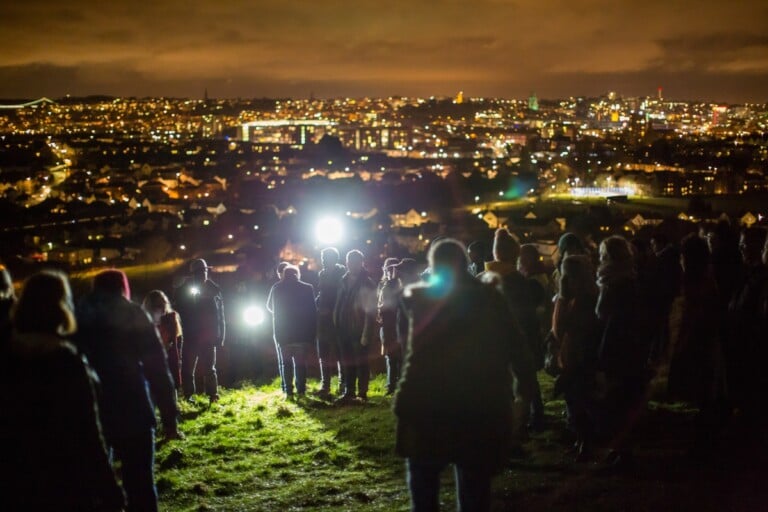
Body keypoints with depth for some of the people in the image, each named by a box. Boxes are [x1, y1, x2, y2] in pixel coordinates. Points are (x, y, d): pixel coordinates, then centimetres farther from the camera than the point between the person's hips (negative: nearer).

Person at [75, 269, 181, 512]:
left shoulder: (79, 317, 11)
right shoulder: (134, 315, 0)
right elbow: (157, 369, -6)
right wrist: (169, 417, -5)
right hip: (132, 413, -3)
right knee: (140, 484, 3)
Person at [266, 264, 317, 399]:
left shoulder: (277, 288, -2)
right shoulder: (307, 288, -3)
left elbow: (270, 307, 12)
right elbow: (312, 312, -2)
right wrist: (312, 334, 3)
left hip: (283, 332, 0)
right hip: (303, 333, 0)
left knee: (286, 362, 9)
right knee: (301, 362, 9)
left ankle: (289, 391, 3)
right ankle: (301, 390, 6)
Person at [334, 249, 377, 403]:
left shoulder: (367, 284, -11)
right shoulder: (345, 281, 9)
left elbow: (370, 312, -15)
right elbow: (339, 305, 13)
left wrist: (366, 335, -19)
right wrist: (337, 324, 7)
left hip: (359, 331, -7)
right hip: (345, 330, 7)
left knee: (361, 362, 3)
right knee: (348, 363, 13)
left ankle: (362, 393, 12)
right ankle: (349, 392, 22)